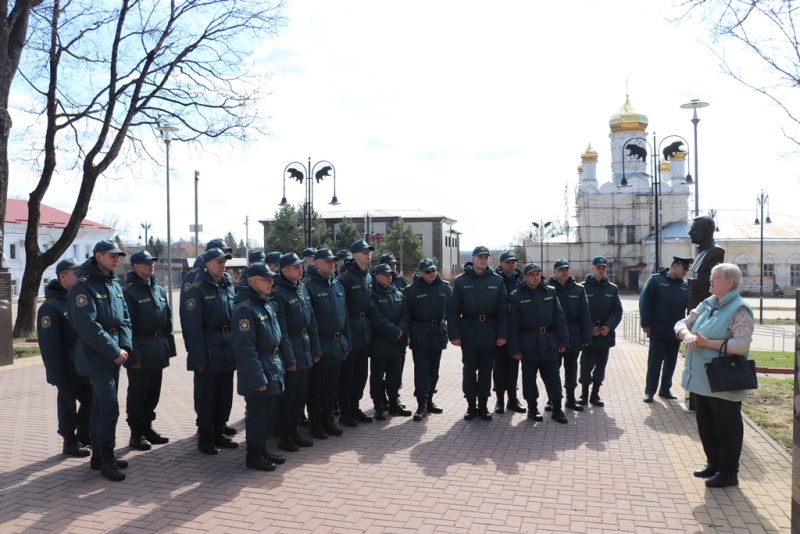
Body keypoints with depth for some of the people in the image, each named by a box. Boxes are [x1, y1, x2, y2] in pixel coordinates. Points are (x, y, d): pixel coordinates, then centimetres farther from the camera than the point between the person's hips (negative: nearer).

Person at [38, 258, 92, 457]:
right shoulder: (51, 306, -14)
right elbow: (49, 345, -16)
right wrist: (57, 374, -18)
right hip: (69, 369, -7)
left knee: (91, 401, 14)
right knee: (68, 405, 6)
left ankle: (84, 436, 31)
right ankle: (70, 442, 20)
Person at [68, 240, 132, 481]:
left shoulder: (114, 285, 12)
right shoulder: (83, 286, -13)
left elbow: (124, 319, 11)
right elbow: (88, 326, -20)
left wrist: (125, 347, -5)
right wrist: (114, 352, -18)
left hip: (113, 356, 8)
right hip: (96, 357, -8)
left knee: (100, 405, 15)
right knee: (109, 406, -11)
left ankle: (99, 454, 24)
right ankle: (106, 458, -1)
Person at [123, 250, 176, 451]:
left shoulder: (159, 290, 12)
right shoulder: (129, 292, -10)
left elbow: (167, 320, 14)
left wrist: (169, 347, 9)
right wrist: (133, 355, -17)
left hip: (158, 351, 7)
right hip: (140, 351, -7)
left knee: (153, 393, 15)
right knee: (137, 394, 4)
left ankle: (147, 428, 28)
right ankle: (136, 434, 15)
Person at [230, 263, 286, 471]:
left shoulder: (266, 305, 11)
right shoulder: (244, 308, -18)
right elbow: (245, 347, -22)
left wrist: (278, 366, 15)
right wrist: (258, 377, -22)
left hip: (273, 368, 9)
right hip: (258, 371, -9)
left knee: (269, 412, 16)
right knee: (257, 413, 2)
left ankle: (262, 449, 29)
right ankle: (253, 455, 15)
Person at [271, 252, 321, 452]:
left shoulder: (302, 289, 9)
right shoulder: (278, 293, -15)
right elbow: (281, 330, -17)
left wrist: (315, 349, 10)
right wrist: (289, 358, -16)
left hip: (305, 350, 7)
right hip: (290, 349, -7)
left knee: (301, 394, 14)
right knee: (287, 395, 4)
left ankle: (293, 431, 28)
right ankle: (284, 436, 18)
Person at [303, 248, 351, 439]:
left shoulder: (338, 286, 11)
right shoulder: (308, 286, -12)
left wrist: (346, 343, 13)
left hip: (338, 344, 7)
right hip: (320, 346, -7)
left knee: (331, 386, 16)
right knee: (316, 386, 6)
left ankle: (327, 419, 28)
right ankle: (315, 422, 19)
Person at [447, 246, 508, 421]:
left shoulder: (497, 280, 2)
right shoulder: (461, 280, -1)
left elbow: (503, 310, 0)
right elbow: (453, 310, -4)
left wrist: (502, 334, -6)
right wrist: (454, 334, -10)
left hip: (490, 333, 1)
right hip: (468, 333, -1)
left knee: (486, 371, 10)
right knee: (469, 371, 8)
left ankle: (483, 405, 21)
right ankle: (471, 405, 20)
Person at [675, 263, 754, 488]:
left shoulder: (739, 310, -14)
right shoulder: (706, 304, 10)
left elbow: (742, 344, -24)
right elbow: (682, 323, 10)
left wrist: (707, 343, -23)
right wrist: (687, 335, -13)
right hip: (701, 379, 8)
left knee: (726, 427, 5)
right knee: (706, 425, 18)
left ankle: (728, 472, 18)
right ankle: (713, 463, 33)